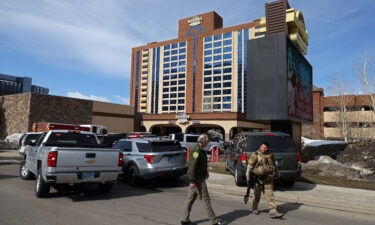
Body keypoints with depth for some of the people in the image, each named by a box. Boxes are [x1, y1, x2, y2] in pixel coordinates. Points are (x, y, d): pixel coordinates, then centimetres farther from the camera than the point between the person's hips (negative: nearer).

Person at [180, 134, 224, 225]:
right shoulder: (196, 151, -19)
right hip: (197, 179, -10)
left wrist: (205, 173, 26)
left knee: (190, 198, 12)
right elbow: (192, 166, -24)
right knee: (205, 199, -1)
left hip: (198, 178, 10)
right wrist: (192, 181, -25)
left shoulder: (200, 150, 13)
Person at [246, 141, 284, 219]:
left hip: (268, 179, 3)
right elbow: (249, 166, -8)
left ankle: (273, 212, -2)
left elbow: (274, 165, 24)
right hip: (258, 179, -3)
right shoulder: (255, 155, -5)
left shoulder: (270, 155, 9)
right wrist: (248, 176, -14)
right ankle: (255, 209, 29)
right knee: (257, 195, 10)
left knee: (270, 195, -1)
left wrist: (276, 173, 27)